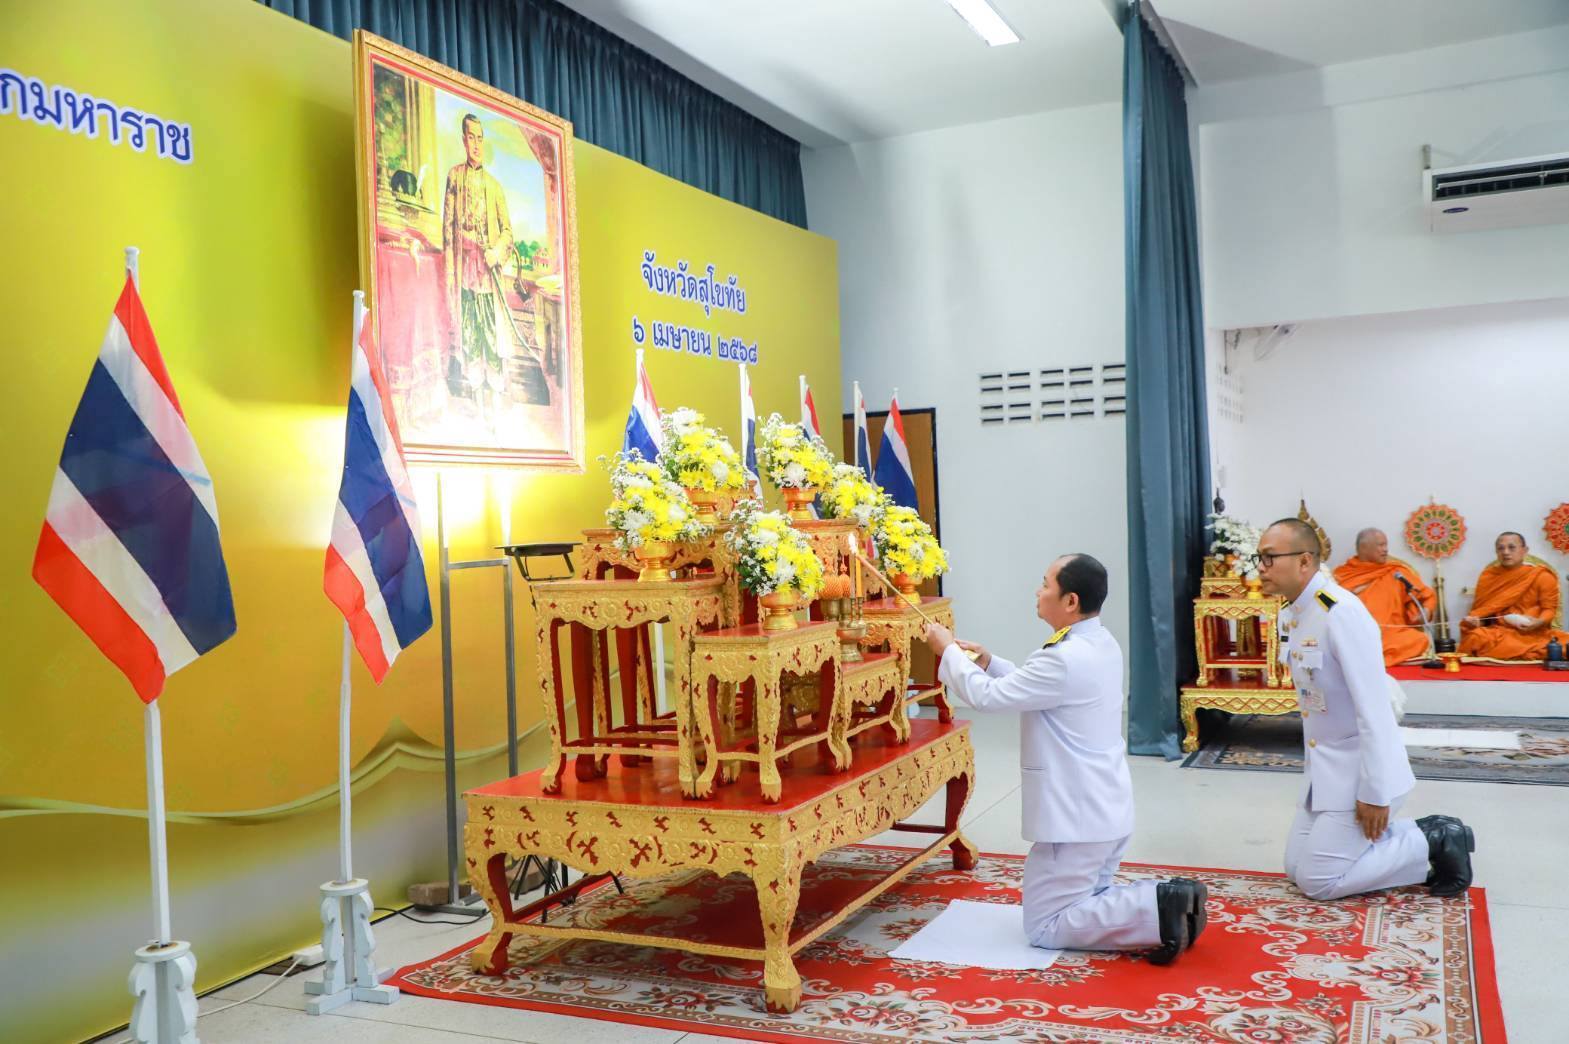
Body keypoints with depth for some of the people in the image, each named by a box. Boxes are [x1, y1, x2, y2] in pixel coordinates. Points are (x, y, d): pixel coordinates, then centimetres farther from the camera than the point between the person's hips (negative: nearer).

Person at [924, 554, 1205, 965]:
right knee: (1080, 906, 24)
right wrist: (989, 663, 9)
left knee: (1044, 927, 1)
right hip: (1106, 808, 10)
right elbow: (1033, 688, 19)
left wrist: (949, 650, -5)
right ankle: (1165, 902, 5)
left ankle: (1156, 910, -11)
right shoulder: (1100, 645, 6)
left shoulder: (1065, 659, -26)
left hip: (1076, 817, -10)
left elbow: (988, 697, -19)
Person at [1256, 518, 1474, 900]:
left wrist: (1374, 793, -22)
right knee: (1296, 867, 11)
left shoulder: (1342, 614, -25)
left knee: (1317, 881, -7)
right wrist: (1313, 762, 16)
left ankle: (1434, 843, 6)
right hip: (1323, 765, 9)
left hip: (1359, 768, -9)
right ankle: (1419, 834, 18)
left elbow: (1373, 707, -25)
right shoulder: (1289, 613, 4)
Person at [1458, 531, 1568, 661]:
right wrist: (1473, 619, -9)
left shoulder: (1542, 576, 0)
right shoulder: (1488, 576, 8)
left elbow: (1549, 609, 2)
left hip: (1533, 633, -2)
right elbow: (1481, 608, 13)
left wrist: (1539, 622, -19)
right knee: (1475, 638, -31)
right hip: (1498, 631, 2)